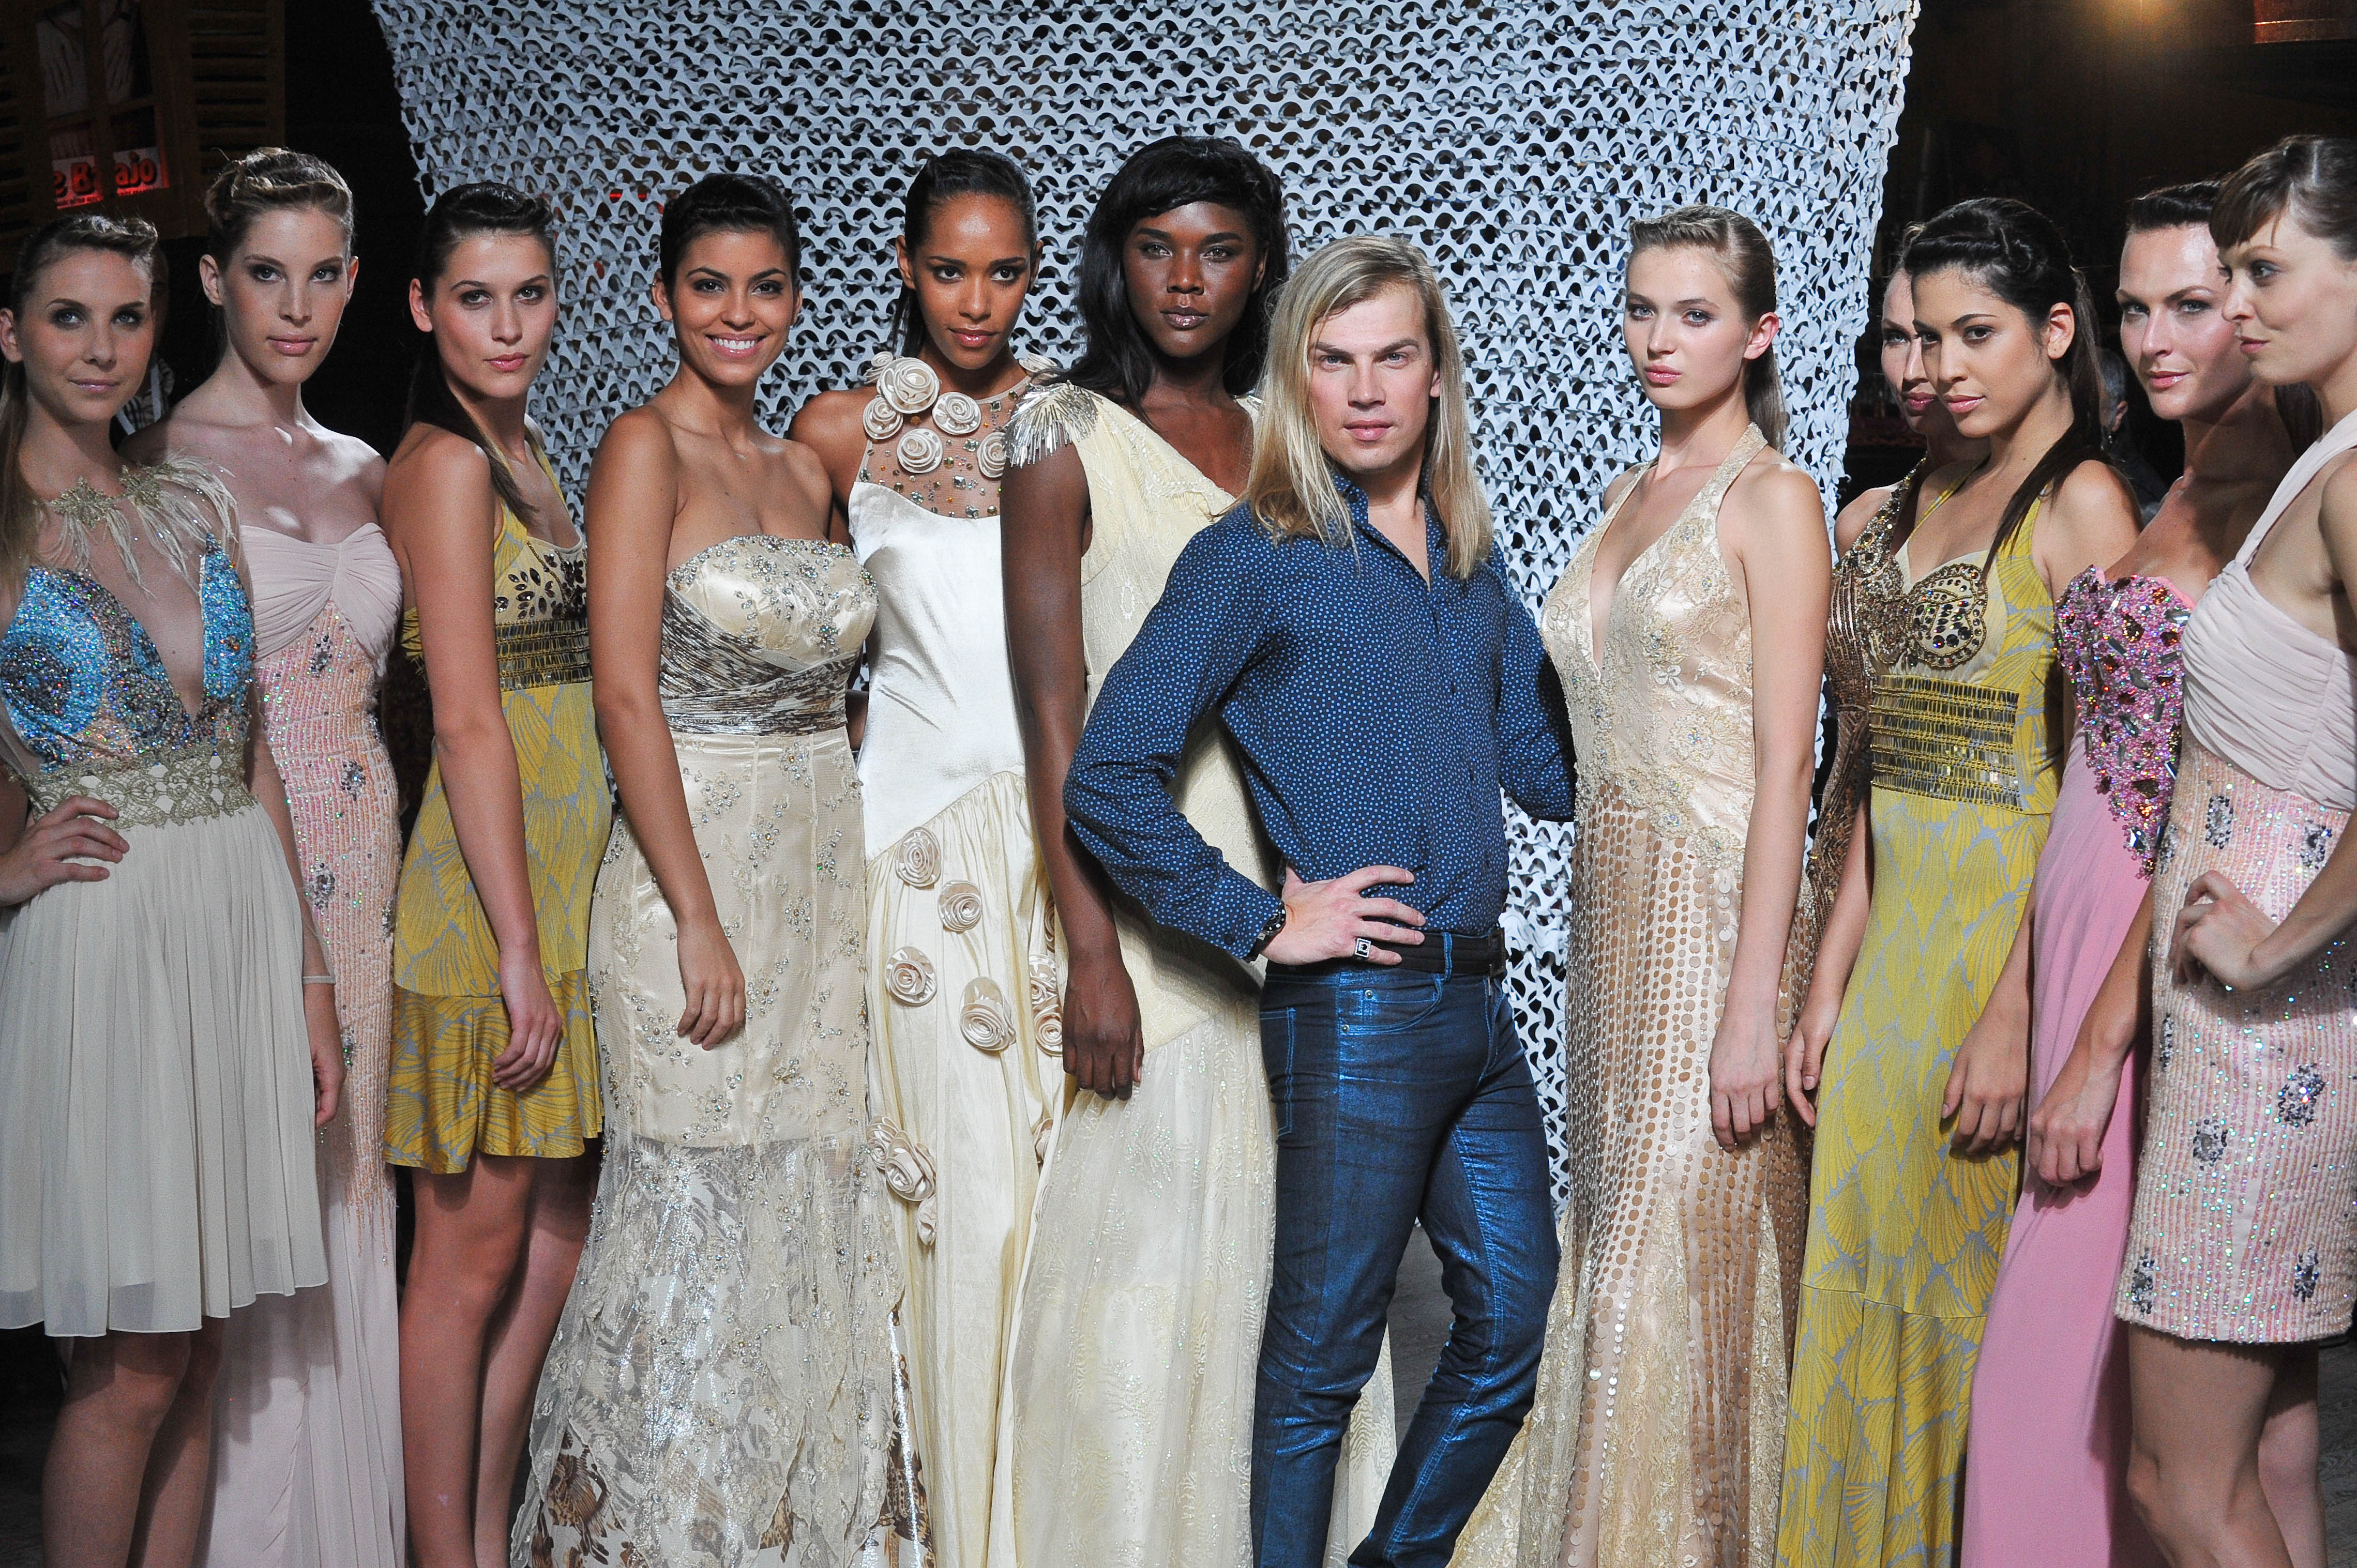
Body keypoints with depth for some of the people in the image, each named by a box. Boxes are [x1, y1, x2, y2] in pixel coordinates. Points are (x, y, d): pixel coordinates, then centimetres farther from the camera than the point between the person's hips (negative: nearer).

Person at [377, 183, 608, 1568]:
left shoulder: (523, 452, 14)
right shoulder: (445, 460, -13)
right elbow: (469, 722, -18)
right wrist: (518, 946, -19)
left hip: (573, 876, 9)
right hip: (492, 896, -9)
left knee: (555, 1239, 14)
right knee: (473, 1254, 1)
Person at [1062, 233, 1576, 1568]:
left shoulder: (1472, 561, 14)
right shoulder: (1253, 558, -5)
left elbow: (1544, 767, 19)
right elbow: (1108, 777, -11)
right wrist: (1262, 921, -11)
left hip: (1478, 999, 7)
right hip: (1356, 1009, -6)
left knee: (1514, 1323, 12)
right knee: (1324, 1353, 4)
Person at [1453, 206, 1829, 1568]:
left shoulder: (1772, 499, -7)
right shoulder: (1632, 494, 15)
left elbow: (1787, 762, -13)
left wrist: (1754, 1002, -19)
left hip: (1716, 905, -7)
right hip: (1612, 901, 7)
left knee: (1673, 1268, -5)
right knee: (1611, 1247, 12)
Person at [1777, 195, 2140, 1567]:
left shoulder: (2083, 503, -11)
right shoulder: (1943, 496, 14)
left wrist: (2015, 1017, -21)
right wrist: (1835, 976, 11)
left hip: (2007, 930, -7)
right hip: (1899, 927, 7)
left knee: (1967, 1291, 2)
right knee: (1870, 1285, 11)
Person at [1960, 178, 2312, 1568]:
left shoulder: (2266, 501, -14)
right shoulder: (2181, 496, 13)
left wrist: (2099, 1045, -17)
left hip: (2175, 953, -8)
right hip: (2097, 917, 8)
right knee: (2094, 1323, 14)